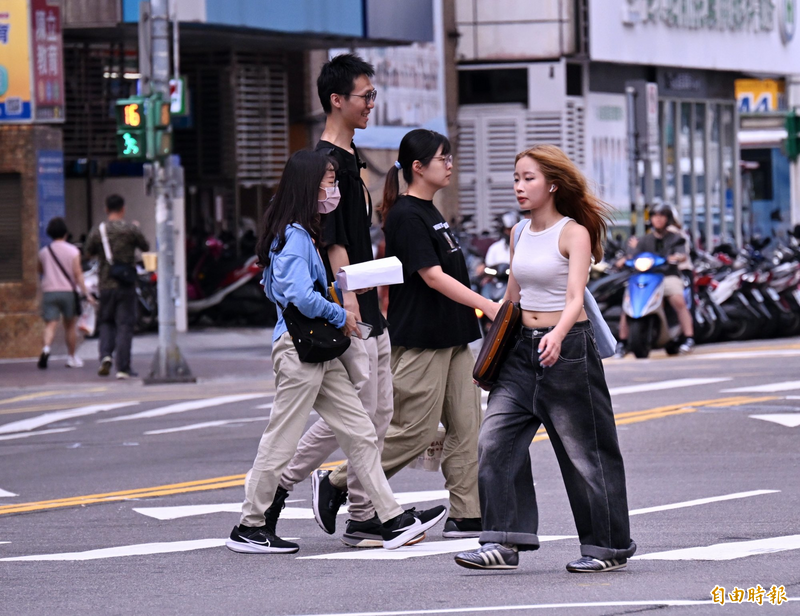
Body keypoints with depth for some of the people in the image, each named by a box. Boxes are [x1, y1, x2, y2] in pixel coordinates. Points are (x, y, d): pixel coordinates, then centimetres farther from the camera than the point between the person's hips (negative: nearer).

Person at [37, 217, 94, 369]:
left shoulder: (44, 252, 5)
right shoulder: (73, 251, -3)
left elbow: (40, 271, 18)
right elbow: (78, 274, -8)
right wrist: (85, 293, -8)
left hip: (49, 292, 1)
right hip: (68, 291, -1)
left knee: (51, 324, -5)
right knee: (70, 325, 13)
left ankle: (46, 348, -34)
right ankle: (71, 357, 20)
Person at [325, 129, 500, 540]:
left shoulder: (429, 213, 15)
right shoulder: (405, 216, -15)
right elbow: (433, 277, -21)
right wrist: (488, 306, -25)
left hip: (450, 337, 9)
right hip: (419, 339, -9)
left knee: (466, 425, 3)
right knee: (413, 431, -5)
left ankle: (465, 515, 4)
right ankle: (338, 485, 7)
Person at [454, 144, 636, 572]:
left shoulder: (574, 234, -10)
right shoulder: (519, 234, 10)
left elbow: (575, 298, -22)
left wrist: (557, 337, -40)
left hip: (567, 348, -7)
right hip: (523, 347, 7)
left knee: (583, 450, 2)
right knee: (495, 440, -6)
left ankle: (607, 546, 14)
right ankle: (504, 542, -4)